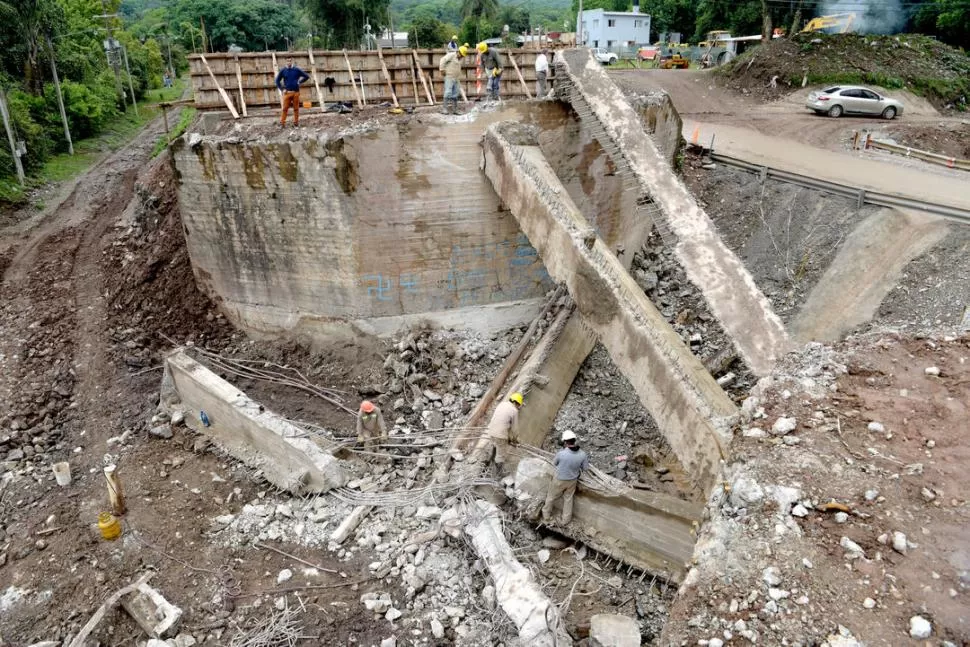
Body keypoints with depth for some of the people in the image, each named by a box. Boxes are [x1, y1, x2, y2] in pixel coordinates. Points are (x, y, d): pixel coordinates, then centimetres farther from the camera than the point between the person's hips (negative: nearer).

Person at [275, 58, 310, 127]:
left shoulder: (297, 70, 4)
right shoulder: (283, 71, 5)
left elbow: (306, 76, 9)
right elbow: (277, 80, 11)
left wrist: (299, 82, 5)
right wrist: (282, 89, 3)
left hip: (296, 92, 0)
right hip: (287, 92, 0)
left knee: (296, 108, 4)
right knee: (285, 108, -3)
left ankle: (296, 123, 12)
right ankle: (282, 123, 0)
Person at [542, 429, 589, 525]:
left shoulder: (561, 453, -33)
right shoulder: (582, 454, -23)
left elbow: (554, 463, -10)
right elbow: (585, 468, -7)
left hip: (559, 480, -2)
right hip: (572, 480, 3)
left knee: (551, 497, 23)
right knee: (568, 498, 27)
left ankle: (546, 516, 44)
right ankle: (566, 519, 42)